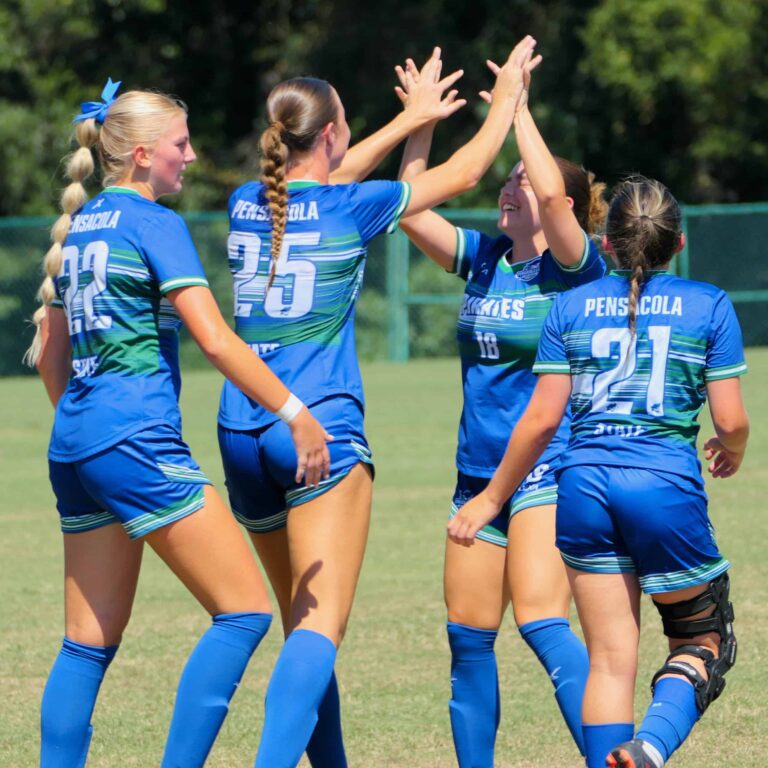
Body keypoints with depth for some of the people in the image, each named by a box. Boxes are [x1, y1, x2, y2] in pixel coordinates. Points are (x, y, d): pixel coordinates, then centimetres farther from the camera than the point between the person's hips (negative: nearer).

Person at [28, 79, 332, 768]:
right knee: (245, 610, -5)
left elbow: (50, 354, 24)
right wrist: (296, 413, -16)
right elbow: (215, 339, -16)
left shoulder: (77, 227, 16)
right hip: (137, 440, -9)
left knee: (90, 641, 11)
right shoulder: (153, 223, -8)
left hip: (73, 445, 9)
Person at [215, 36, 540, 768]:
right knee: (320, 624, -12)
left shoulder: (246, 205, 7)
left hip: (242, 432, 6)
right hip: (321, 428, -6)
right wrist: (506, 96, 25)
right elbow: (464, 170, 7)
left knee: (302, 618, 18)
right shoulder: (350, 207, -6)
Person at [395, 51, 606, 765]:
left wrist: (518, 107, -20)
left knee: (541, 623, -21)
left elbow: (552, 193, -26)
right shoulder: (485, 258, 10)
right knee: (467, 634, 9)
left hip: (546, 471, -7)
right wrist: (422, 125, -3)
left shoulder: (574, 265, -8)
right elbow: (412, 211, 4)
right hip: (478, 472, 7)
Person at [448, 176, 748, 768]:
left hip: (584, 486, 3)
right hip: (667, 485, -2)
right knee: (703, 641, 11)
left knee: (610, 658, 7)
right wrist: (731, 452, 25)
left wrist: (491, 498, 16)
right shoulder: (708, 306, 4)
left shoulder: (573, 305, 10)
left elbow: (542, 417, 6)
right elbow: (730, 420, 1)